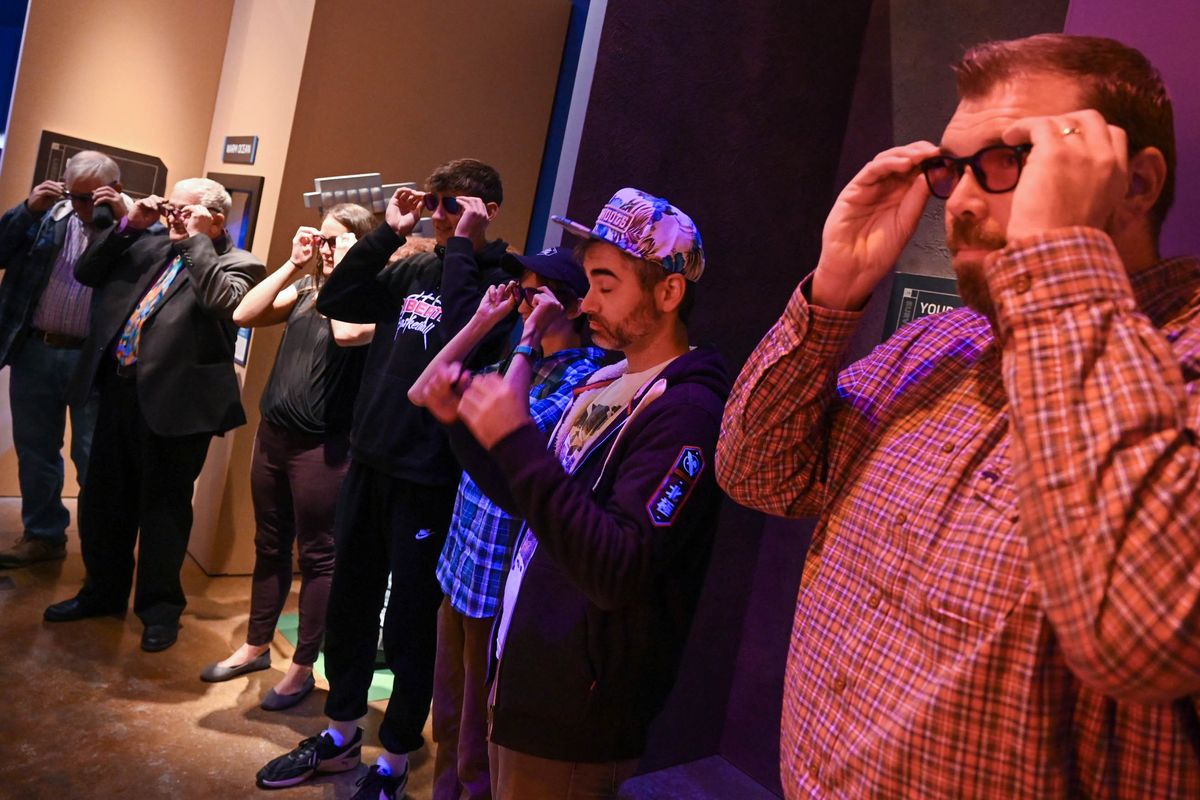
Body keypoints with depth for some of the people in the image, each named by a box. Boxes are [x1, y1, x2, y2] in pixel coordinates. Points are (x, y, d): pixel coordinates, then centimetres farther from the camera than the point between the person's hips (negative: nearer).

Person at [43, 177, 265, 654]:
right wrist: (128, 225, 4)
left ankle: (160, 606, 21)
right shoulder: (149, 246, 14)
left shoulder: (238, 264, -4)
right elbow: (86, 272, 14)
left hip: (175, 401, -7)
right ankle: (104, 590, 35)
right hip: (119, 390, 7)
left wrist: (196, 240, -15)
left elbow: (224, 302, -23)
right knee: (103, 499, 17)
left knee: (164, 506, 5)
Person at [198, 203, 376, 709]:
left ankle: (303, 667, 19)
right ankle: (256, 647, 35)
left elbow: (346, 333, -30)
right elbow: (244, 315, 2)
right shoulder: (305, 291, 10)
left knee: (317, 554, 5)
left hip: (323, 445, -7)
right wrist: (292, 265, -1)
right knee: (269, 546, 18)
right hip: (273, 432, 7)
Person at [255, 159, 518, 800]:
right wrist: (387, 234, 2)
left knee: (411, 620, 6)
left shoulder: (500, 280, -8)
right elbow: (335, 302, 7)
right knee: (350, 602, 18)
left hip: (429, 477, -7)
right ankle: (341, 734, 37)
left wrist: (461, 246, -17)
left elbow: (459, 337, -25)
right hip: (368, 460, 7)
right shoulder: (414, 270, 11)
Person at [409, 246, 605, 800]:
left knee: (478, 730, 10)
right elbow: (422, 393, 5)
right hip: (462, 560, 8)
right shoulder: (521, 362, 10)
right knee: (448, 717, 23)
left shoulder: (584, 376, -14)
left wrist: (529, 338, -22)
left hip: (503, 574, -7)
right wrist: (482, 322, 0)